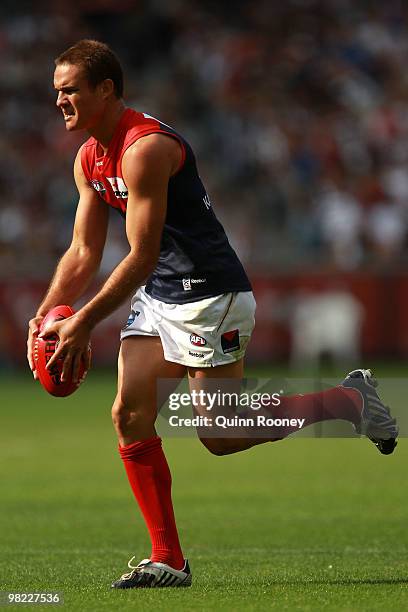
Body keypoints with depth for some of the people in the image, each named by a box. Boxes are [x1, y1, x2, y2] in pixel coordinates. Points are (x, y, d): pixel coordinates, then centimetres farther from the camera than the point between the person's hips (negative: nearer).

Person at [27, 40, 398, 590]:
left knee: (220, 436, -4)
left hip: (209, 294, -9)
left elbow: (141, 257, -22)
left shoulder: (145, 148, -22)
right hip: (157, 297, 9)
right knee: (130, 416, -4)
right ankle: (168, 561, 2)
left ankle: (351, 399, 13)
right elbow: (83, 255, 13)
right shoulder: (90, 159, 8)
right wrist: (45, 315, -2)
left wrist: (83, 324, -21)